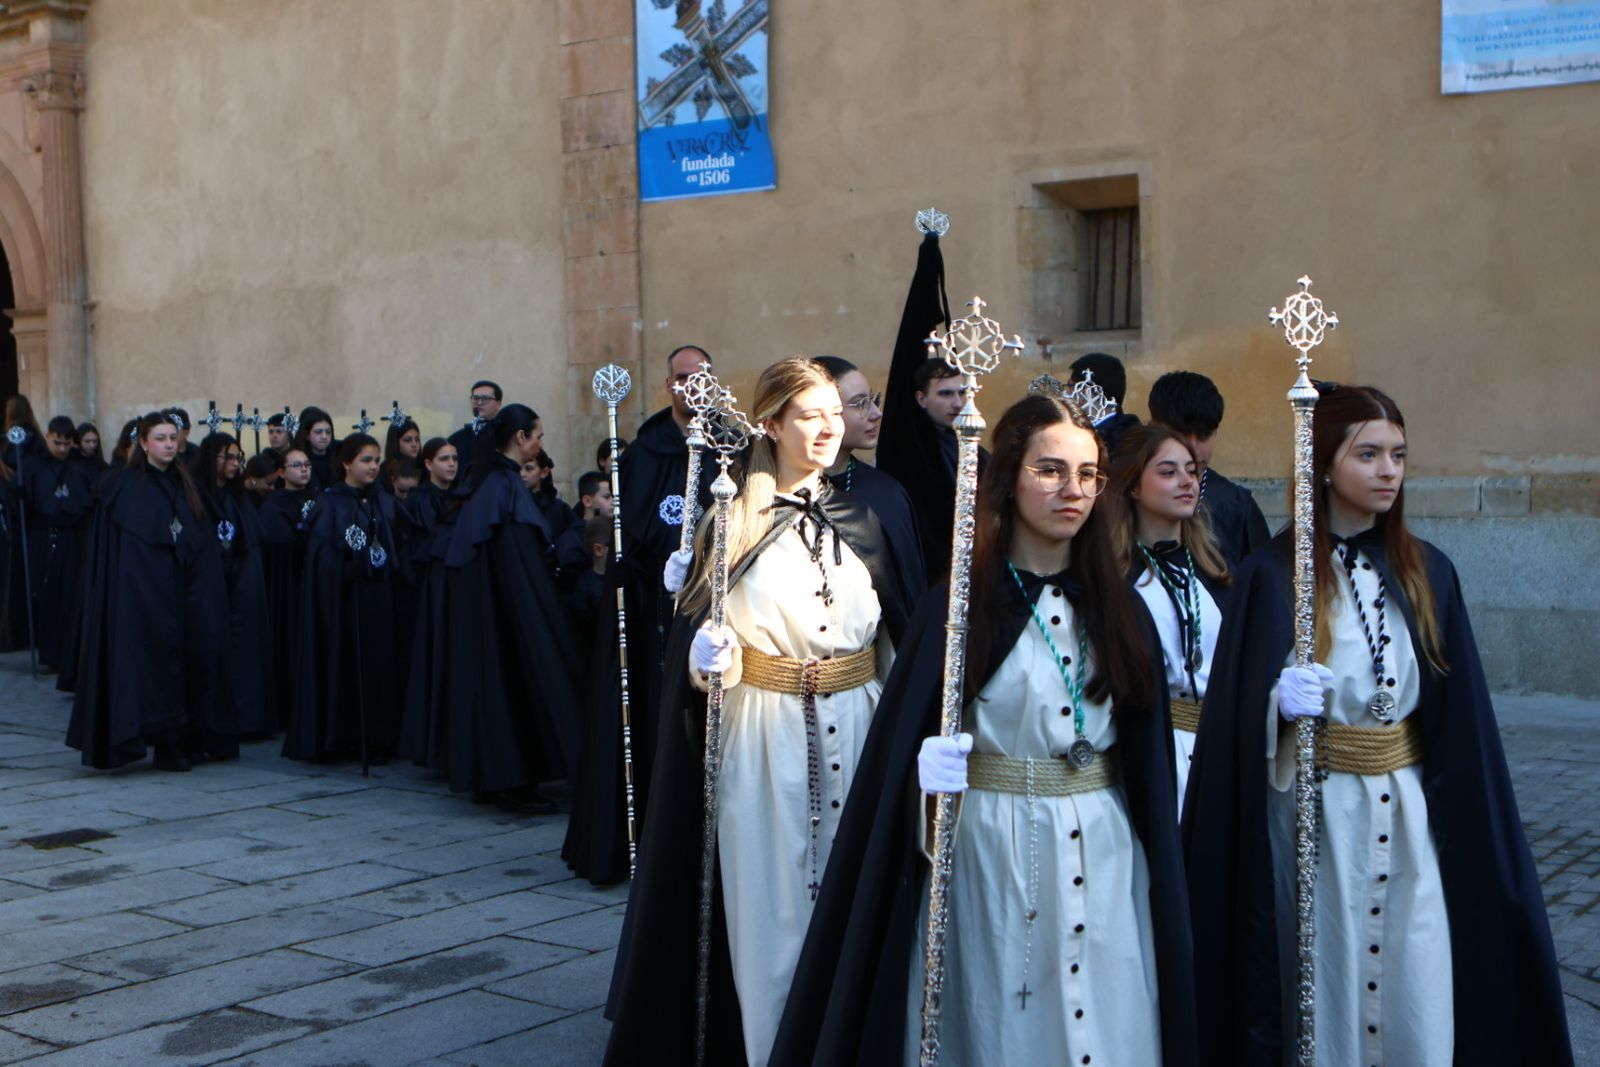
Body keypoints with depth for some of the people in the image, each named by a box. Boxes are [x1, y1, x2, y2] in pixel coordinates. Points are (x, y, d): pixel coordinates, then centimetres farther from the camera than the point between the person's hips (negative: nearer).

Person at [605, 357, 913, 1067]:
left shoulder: (863, 518, 10)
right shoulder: (733, 521, 1)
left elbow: (901, 626, 13)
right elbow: (693, 625, 2)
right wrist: (708, 656, -19)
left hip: (855, 731, 3)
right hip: (764, 734, -3)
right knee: (769, 901, 2)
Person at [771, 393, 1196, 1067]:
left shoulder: (1118, 607, 5)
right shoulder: (960, 604, -6)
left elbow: (1146, 760, 8)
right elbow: (904, 739, -7)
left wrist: (1157, 877, 6)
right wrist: (931, 769, -26)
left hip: (1103, 859, 4)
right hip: (992, 855, -3)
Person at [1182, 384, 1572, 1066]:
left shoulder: (1427, 573, 5)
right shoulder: (1272, 574, -6)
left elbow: (1458, 712, 7)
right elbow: (1237, 714, -5)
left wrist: (1474, 837, 6)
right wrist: (1280, 702, -26)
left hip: (1409, 813, 3)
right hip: (1315, 814, -3)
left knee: (1418, 999, 4)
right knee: (1323, 987, 3)